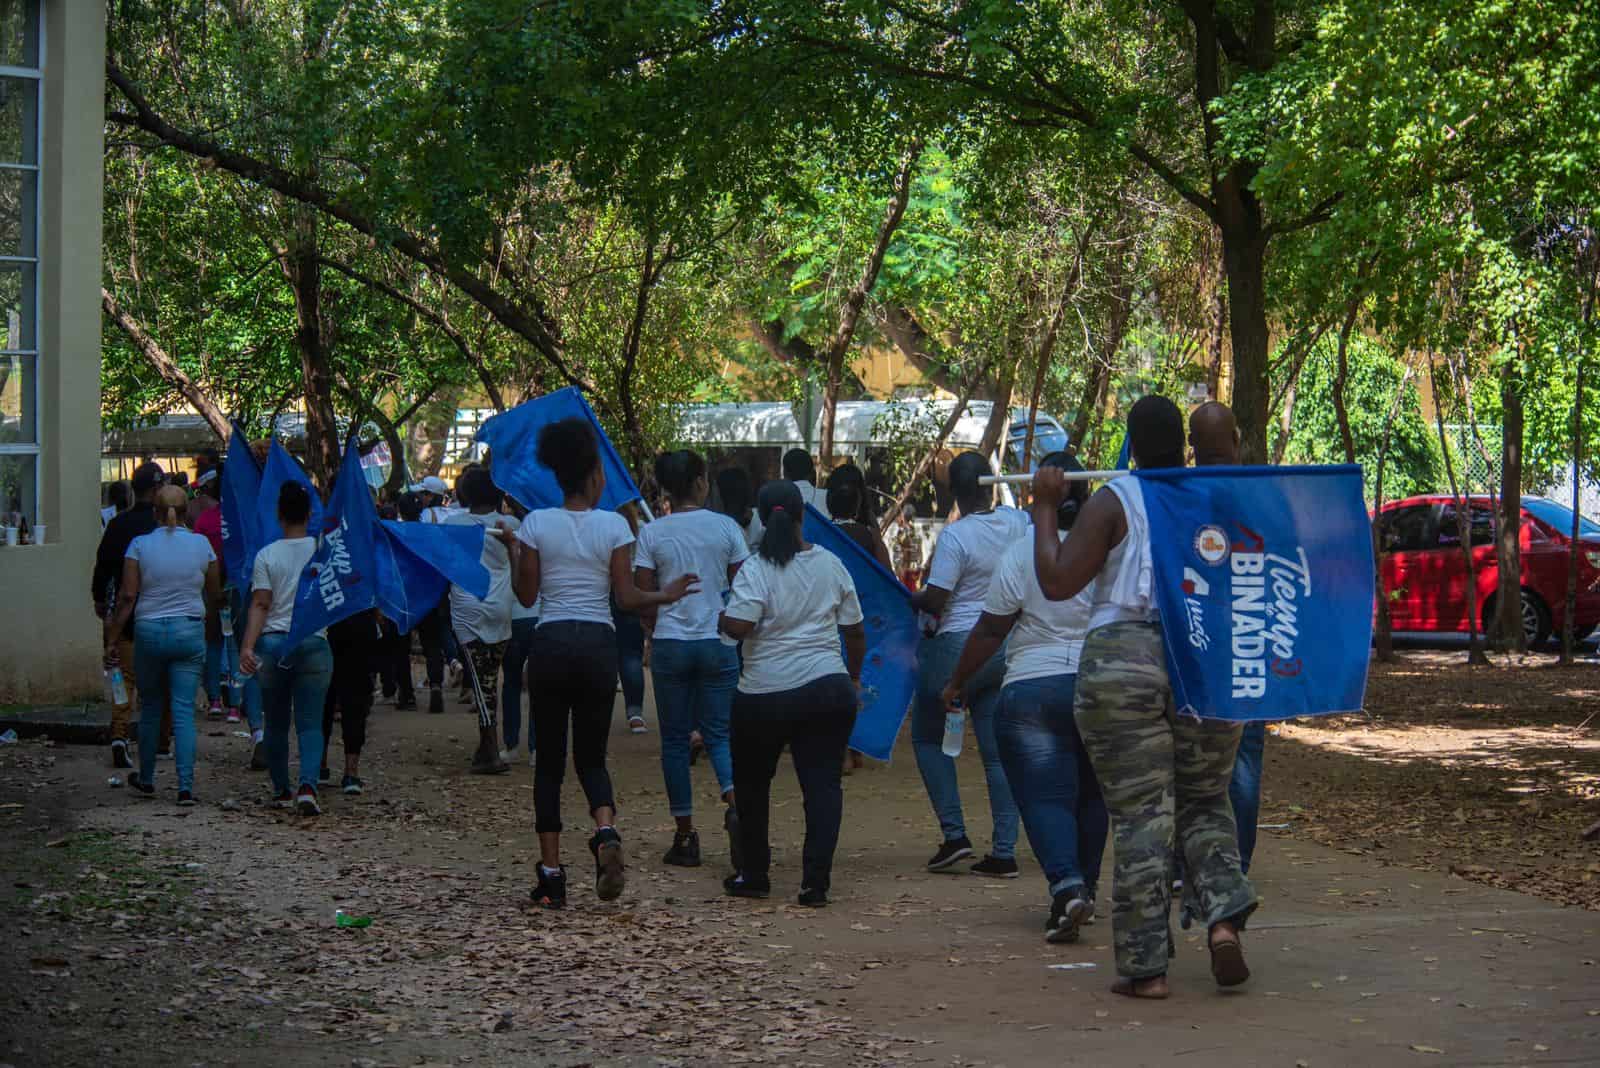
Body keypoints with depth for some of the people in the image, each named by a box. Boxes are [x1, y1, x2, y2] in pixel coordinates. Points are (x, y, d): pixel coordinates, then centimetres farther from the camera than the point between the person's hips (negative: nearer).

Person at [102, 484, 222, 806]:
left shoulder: (140, 545, -4)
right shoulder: (201, 544, 0)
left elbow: (127, 596, -7)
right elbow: (215, 595, 8)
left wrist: (113, 639, -2)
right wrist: (205, 620, 28)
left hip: (149, 631, 0)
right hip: (190, 631, 0)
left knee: (150, 707, 15)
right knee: (184, 710, 0)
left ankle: (146, 780, 25)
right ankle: (186, 787, -8)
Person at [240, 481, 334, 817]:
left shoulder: (267, 555, -1)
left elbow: (260, 604, -8)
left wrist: (247, 646, -11)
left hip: (273, 642, 1)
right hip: (313, 644, 0)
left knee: (276, 724, 13)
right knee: (310, 723, 0)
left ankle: (282, 791, 20)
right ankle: (308, 786, -19)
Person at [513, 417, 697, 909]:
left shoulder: (536, 524, -1)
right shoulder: (613, 526, -1)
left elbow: (526, 595, 2)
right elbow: (627, 597, -2)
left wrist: (512, 553, 17)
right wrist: (668, 594, 14)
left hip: (550, 643, 0)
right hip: (597, 644, 0)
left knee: (549, 761, 7)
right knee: (591, 756, 12)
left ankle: (551, 873, 3)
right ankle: (606, 831, -19)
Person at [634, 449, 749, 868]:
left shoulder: (651, 534, -3)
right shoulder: (725, 527, -2)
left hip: (670, 642, 0)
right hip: (718, 643, 0)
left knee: (675, 738, 9)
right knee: (718, 732, 8)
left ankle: (685, 836, 9)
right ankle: (734, 801, -21)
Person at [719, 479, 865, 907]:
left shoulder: (756, 569, -10)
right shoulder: (830, 565, 4)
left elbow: (738, 626, -21)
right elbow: (855, 631, 10)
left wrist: (720, 618, 1)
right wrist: (854, 678, 25)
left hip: (764, 694, -2)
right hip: (828, 687, 3)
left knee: (752, 783, 16)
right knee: (823, 783, 2)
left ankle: (754, 874, 24)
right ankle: (816, 882, -6)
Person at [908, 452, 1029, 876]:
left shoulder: (955, 535, -18)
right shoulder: (1016, 522, 0)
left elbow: (934, 601, -16)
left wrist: (908, 597, 2)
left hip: (957, 646, -6)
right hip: (1004, 647, 6)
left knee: (927, 736, 13)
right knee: (996, 749, 8)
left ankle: (954, 835, 3)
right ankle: (1004, 852, 4)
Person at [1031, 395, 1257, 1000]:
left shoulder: (1113, 503, -3)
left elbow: (1057, 583, -7)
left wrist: (1045, 510, 2)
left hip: (1123, 663, -3)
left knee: (1139, 816, 0)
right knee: (1205, 802, 18)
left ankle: (1145, 967, 0)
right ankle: (1224, 917, -5)